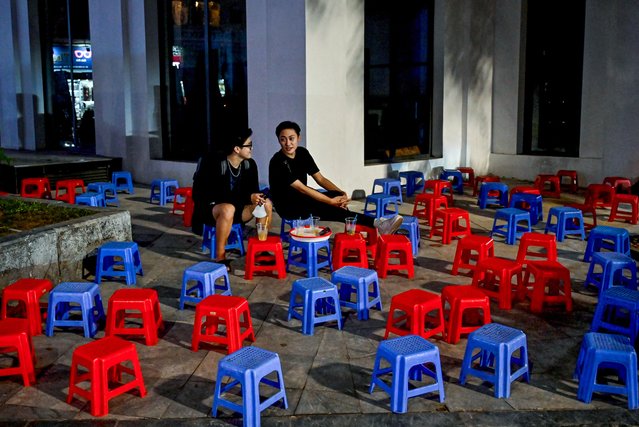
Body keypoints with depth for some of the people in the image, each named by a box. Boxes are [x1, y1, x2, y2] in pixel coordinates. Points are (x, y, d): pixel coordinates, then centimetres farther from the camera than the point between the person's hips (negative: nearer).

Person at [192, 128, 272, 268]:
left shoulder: (250, 165, -4)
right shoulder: (215, 163, -23)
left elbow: (253, 190, 6)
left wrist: (257, 198, -19)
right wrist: (248, 198, -29)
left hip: (236, 206, 7)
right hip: (209, 207, -7)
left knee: (267, 203, -10)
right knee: (228, 209, -40)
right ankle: (220, 258, -29)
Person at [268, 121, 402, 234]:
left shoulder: (302, 153, 3)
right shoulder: (278, 162, -19)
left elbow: (320, 179, 3)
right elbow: (302, 188, -23)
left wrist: (340, 193, -15)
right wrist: (331, 201, -25)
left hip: (303, 199, 7)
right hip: (287, 207, -7)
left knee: (337, 195, -21)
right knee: (324, 207, -32)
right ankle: (375, 223, -38)